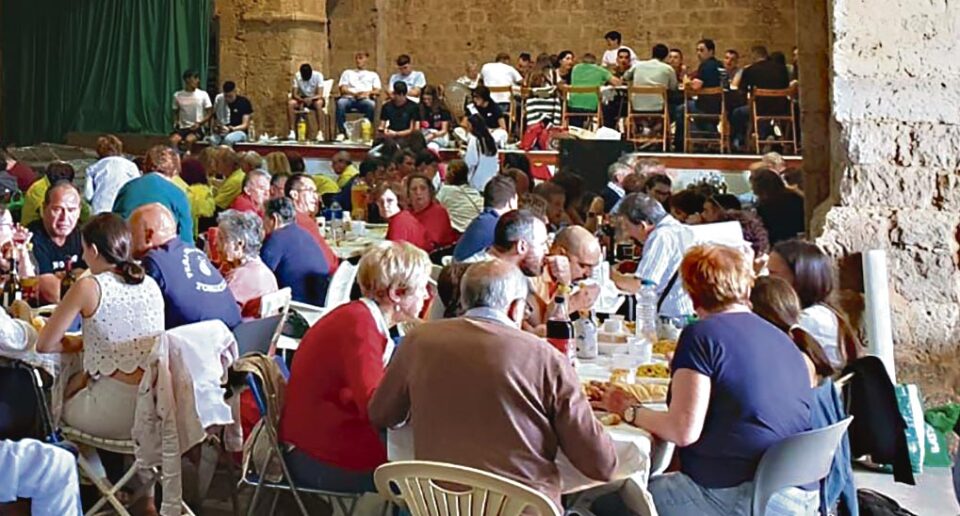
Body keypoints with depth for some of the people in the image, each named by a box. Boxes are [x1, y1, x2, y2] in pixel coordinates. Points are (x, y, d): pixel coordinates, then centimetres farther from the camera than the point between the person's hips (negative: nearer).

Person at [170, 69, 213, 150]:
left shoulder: (203, 94, -2)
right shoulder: (177, 95, 5)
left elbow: (210, 113, 1)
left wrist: (199, 123, -13)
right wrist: (176, 122, -3)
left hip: (198, 128, -2)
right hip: (182, 128, 2)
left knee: (189, 140, -34)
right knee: (173, 140, -29)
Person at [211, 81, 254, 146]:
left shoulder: (244, 102, -5)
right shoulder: (219, 100, 6)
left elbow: (245, 125, -8)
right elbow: (215, 119, 9)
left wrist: (231, 129, -25)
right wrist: (216, 128, -15)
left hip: (239, 132, -3)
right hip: (222, 132, 3)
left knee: (228, 139, -38)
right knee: (213, 139, -32)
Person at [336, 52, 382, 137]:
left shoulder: (373, 75, 27)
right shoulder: (347, 73, 29)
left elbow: (377, 91, 13)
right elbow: (343, 89, 13)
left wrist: (368, 93, -11)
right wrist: (354, 93, -9)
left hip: (365, 99, -1)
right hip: (349, 98, 1)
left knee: (371, 104, -39)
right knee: (340, 102, -37)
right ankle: (342, 132, -35)